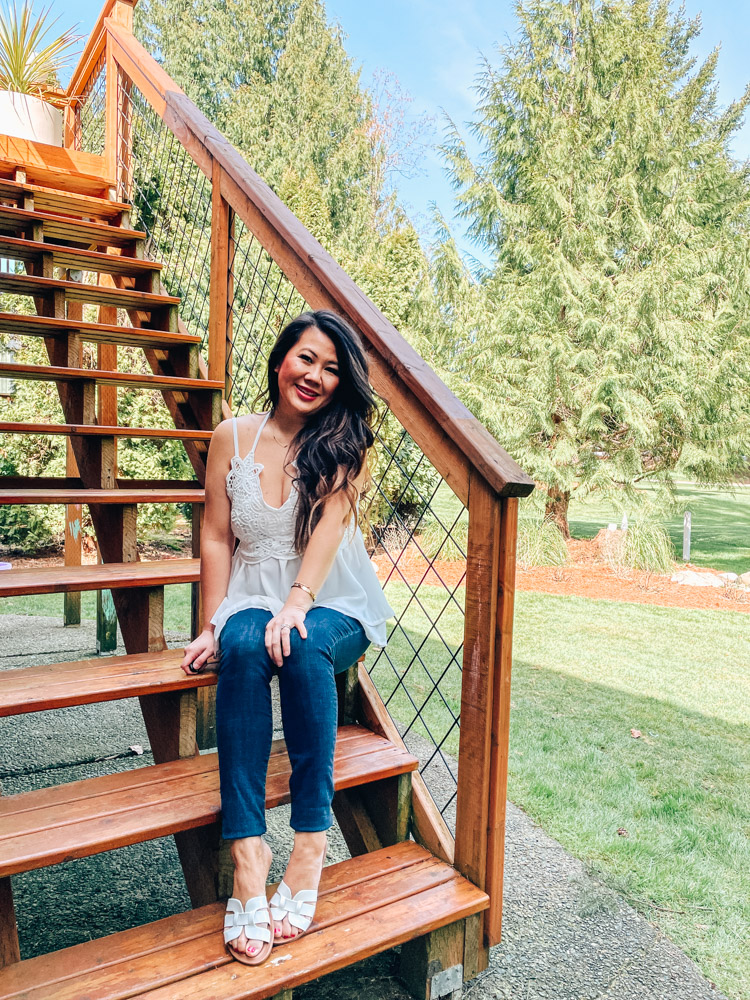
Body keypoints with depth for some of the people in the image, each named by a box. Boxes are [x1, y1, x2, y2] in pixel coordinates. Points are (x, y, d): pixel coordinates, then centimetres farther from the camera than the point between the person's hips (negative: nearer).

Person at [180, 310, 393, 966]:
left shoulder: (345, 442, 1)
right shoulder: (234, 437, 4)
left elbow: (330, 524, -14)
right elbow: (217, 538, 4)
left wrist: (297, 604, -28)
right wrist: (212, 626, -4)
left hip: (333, 608, -1)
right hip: (253, 601, 1)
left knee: (303, 646, -33)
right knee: (243, 648, -32)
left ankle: (311, 838, -24)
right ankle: (247, 850, -30)